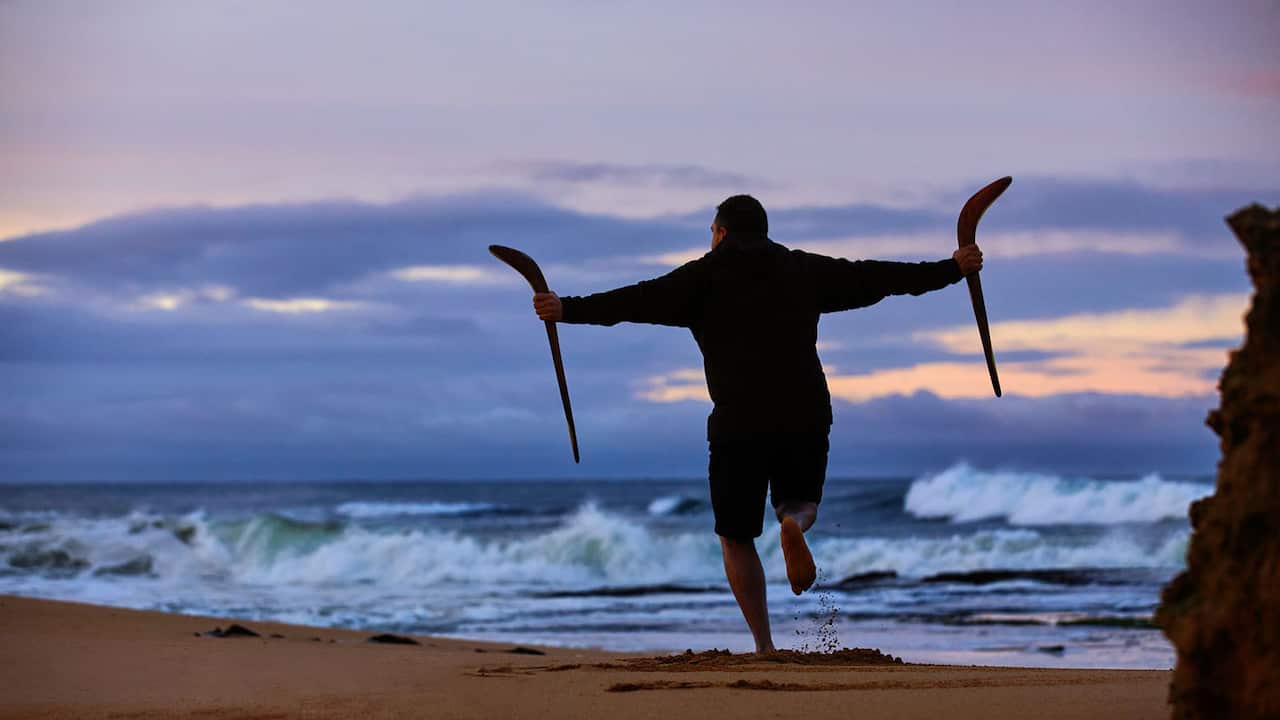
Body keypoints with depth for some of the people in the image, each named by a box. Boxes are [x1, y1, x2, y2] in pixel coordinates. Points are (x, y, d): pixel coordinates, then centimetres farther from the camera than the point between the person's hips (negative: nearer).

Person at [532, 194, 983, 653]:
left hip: (738, 425, -2)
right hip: (807, 417, 3)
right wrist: (952, 270, 27)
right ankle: (794, 524, -14)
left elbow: (640, 301, -7)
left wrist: (568, 310, -9)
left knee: (736, 536, 11)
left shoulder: (704, 277, 5)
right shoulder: (804, 271, 14)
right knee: (802, 504, 26)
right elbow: (875, 277, 18)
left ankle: (764, 646, -1)